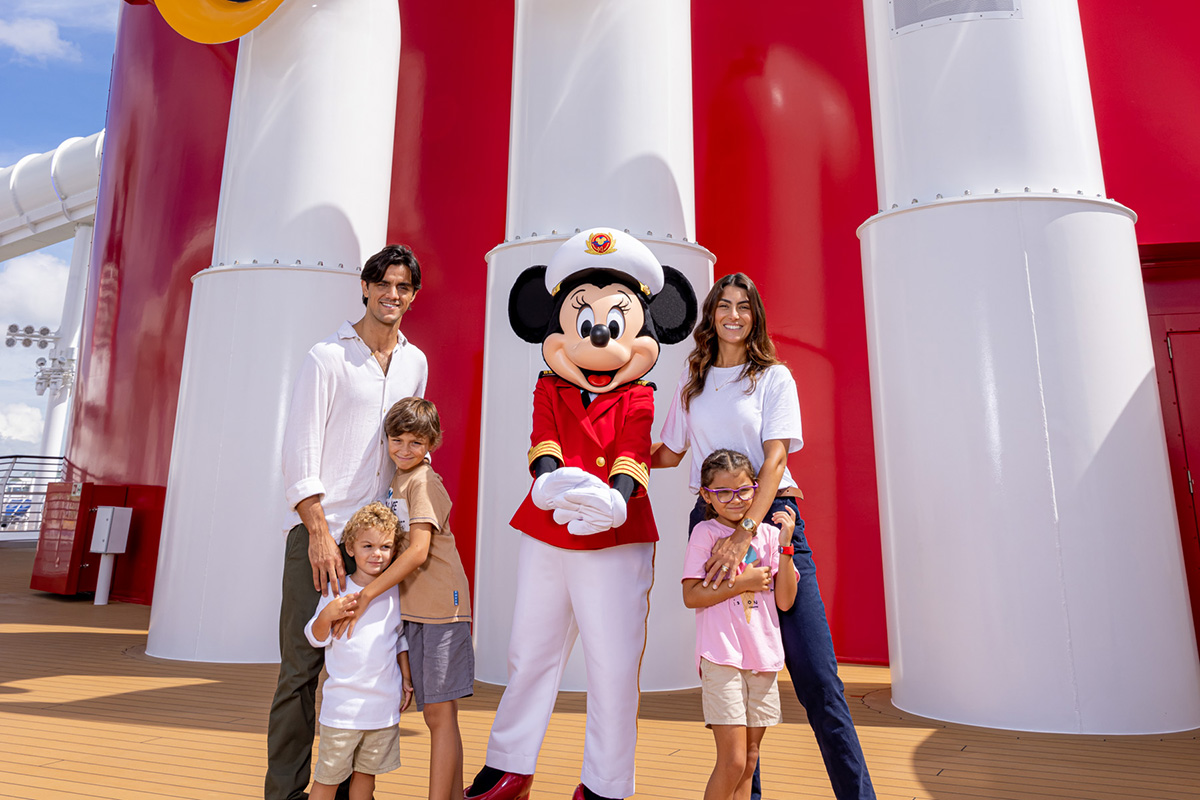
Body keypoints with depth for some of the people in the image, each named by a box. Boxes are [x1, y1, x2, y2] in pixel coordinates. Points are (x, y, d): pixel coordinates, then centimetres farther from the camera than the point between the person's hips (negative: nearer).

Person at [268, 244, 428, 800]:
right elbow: (300, 451, -8)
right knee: (302, 666, 0)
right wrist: (320, 532, -15)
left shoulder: (415, 363, 13)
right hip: (318, 530, -4)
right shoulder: (327, 357, -2)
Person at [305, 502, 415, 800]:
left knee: (366, 773, 14)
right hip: (344, 704, -3)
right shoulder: (336, 592, -7)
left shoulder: (396, 593, 4)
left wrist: (406, 678, 13)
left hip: (385, 705, 3)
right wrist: (327, 615, -23)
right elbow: (316, 639, -4)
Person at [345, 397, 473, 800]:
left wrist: (366, 594, -18)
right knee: (434, 714, 13)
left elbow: (418, 551, -19)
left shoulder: (424, 482, -11)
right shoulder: (396, 482, 15)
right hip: (413, 609, 9)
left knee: (439, 712, -4)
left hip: (440, 606, -8)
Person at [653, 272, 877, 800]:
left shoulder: (774, 377, 3)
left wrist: (745, 534, -20)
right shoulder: (692, 380, 13)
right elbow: (668, 454, 20)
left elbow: (774, 459, -9)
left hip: (771, 517, -2)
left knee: (816, 673, -6)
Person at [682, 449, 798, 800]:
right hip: (722, 659, -4)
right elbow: (691, 596, -9)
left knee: (750, 759, 14)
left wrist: (785, 544, -8)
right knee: (733, 760, -6)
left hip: (764, 658, 4)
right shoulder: (705, 533, -4)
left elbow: (785, 601, 0)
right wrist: (742, 583, -14)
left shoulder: (769, 534, 5)